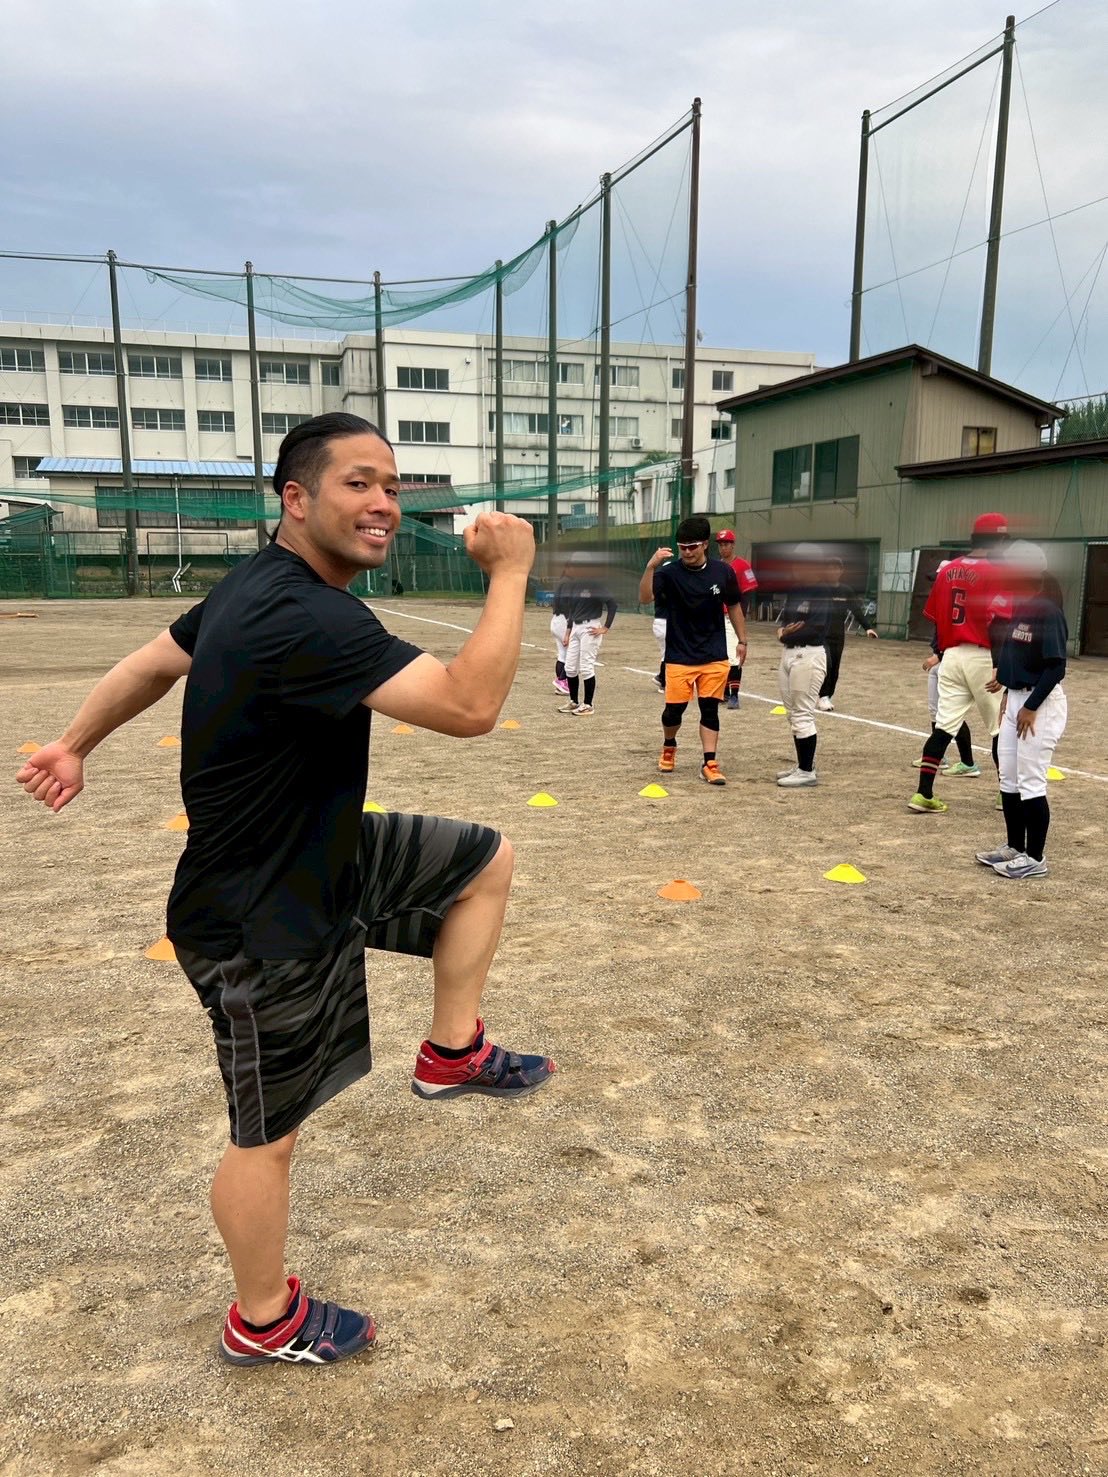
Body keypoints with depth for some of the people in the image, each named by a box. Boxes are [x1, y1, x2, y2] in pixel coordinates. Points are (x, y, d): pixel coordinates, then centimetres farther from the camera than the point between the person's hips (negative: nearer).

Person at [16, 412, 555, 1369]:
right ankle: (264, 1323, 35)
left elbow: (153, 661, 15)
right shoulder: (305, 619, -32)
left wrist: (75, 745, 29)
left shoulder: (260, 588, 1)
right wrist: (510, 570, -26)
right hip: (263, 925, -9)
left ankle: (453, 1051, 23)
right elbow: (469, 705, -38)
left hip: (323, 857, 10)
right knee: (270, 1135, 10)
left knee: (486, 860, 11)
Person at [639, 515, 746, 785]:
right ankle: (669, 746, 31)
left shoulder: (723, 571, -2)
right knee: (674, 709, 2)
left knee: (710, 709, 2)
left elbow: (733, 606, 12)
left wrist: (742, 640, 13)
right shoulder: (669, 571, -11)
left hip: (715, 657, 2)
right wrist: (651, 567, -39)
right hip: (679, 657, -2)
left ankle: (709, 764, 6)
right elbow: (645, 597, -26)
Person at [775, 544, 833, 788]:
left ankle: (807, 772, 0)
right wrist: (782, 630, -5)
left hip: (809, 655, -9)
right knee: (794, 714, 14)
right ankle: (803, 765, 24)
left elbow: (816, 629, -18)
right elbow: (783, 618, 18)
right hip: (788, 653, 9)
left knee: (803, 715, -7)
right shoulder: (794, 590, 14)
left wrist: (786, 635, -7)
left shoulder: (821, 592, -11)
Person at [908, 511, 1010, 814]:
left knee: (944, 726, 5)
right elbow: (996, 623, -18)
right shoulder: (995, 573, -10)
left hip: (951, 655, 5)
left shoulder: (947, 570, 10)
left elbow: (935, 619, 12)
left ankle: (924, 794, -1)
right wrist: (999, 665, -20)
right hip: (982, 657, -5)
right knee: (1001, 729, 9)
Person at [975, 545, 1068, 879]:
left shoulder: (1048, 611, -18)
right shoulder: (1019, 608, 9)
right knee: (1008, 779, 14)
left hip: (1039, 703, -9)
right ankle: (1014, 847, 26)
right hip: (1015, 699, 9)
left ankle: (1035, 858, 7)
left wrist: (1031, 707, -20)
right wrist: (1008, 692, 15)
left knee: (1031, 782, -3)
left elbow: (1056, 667, -20)